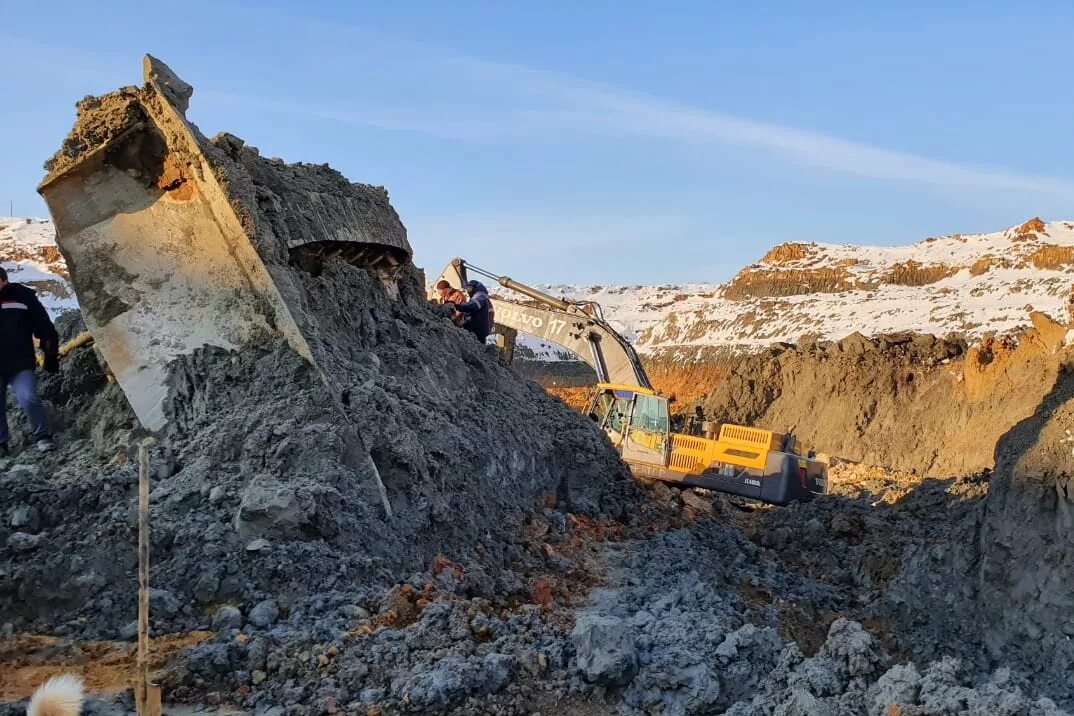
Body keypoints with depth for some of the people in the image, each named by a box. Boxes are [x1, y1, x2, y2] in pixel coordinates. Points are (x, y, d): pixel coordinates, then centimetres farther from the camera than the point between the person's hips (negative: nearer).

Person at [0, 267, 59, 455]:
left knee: (29, 400, -18)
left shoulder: (22, 298, -1)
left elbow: (45, 328, 1)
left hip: (21, 365, -4)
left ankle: (42, 437, -6)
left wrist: (51, 357, 1)